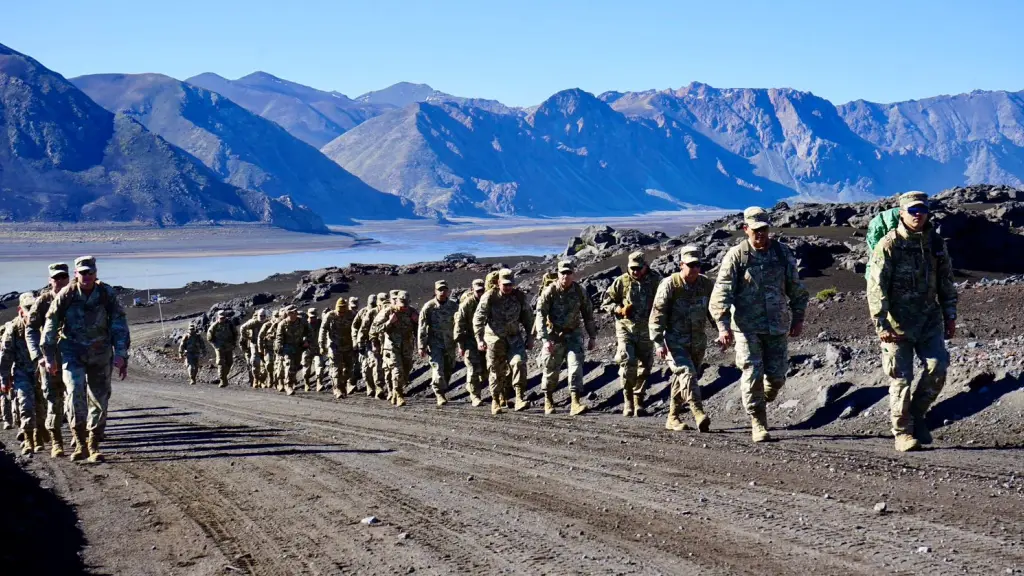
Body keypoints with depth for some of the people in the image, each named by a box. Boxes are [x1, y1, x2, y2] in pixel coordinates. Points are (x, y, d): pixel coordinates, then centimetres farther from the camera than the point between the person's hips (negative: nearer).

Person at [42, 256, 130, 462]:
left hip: (100, 353, 1)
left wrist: (120, 354, -11)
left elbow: (119, 325, -4)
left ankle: (94, 446, 15)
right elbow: (50, 326, 0)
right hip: (72, 351, -1)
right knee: (75, 391, -20)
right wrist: (49, 357, 2)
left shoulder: (107, 294, -7)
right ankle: (80, 443, -13)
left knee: (99, 400, 3)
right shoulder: (66, 295, -8)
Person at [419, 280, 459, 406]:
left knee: (448, 370, 10)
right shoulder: (429, 307, -4)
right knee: (438, 368, -15)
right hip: (435, 343, -4)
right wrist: (422, 347, -6)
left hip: (450, 343, 4)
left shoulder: (454, 306, 4)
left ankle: (442, 391, 28)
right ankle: (440, 395, -15)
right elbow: (422, 328, -3)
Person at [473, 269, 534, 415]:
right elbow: (478, 318, -11)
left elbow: (528, 317, 10)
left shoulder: (520, 296, -2)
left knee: (518, 363, -18)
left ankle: (520, 399, -19)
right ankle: (496, 402, 16)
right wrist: (479, 339, -18)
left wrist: (530, 337, 9)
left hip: (514, 337, 2)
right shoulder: (489, 297, -11)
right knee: (496, 371, 3)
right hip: (494, 337, -2)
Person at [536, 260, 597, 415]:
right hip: (554, 334, -1)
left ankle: (575, 402, -20)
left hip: (573, 334, 1)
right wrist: (545, 339, -21)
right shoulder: (549, 291, -12)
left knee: (576, 365, -15)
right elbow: (541, 315, -13)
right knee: (551, 369, 5)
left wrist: (592, 336, 10)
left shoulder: (580, 291, -4)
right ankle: (548, 401, 27)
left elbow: (588, 314, 8)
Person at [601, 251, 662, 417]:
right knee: (627, 363, -15)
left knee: (644, 366, 6)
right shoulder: (621, 282, -1)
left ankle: (639, 401, 19)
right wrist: (620, 310, -10)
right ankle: (628, 401, -4)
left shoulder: (655, 281, 1)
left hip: (646, 330, 2)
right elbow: (606, 302, 6)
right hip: (626, 328, -2)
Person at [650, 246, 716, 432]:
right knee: (687, 374, -20)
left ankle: (673, 418, 22)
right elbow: (657, 314, -10)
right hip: (675, 342, -5)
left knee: (681, 379, 11)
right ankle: (699, 415, -30)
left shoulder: (707, 284, 3)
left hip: (698, 343, 5)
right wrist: (659, 343, -17)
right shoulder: (669, 284, -10)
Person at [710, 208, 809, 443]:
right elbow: (721, 293, -8)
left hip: (778, 326, 3)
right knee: (753, 375, -6)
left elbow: (796, 288, 16)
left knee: (777, 376, 4)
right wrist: (723, 326, -17)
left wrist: (798, 318, 12)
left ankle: (759, 404, 33)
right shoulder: (736, 255, -4)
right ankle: (758, 424, 4)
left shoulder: (782, 253, 6)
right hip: (747, 327, -3)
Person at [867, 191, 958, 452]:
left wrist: (950, 315, 12)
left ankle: (917, 414, 16)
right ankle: (902, 432, 9)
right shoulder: (889, 245, -8)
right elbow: (876, 287, -12)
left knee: (938, 367, -6)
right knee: (901, 377, -1)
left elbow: (946, 282, 17)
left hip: (929, 319, 4)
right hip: (898, 322, -4)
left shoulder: (935, 242, 8)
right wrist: (882, 325, -17)